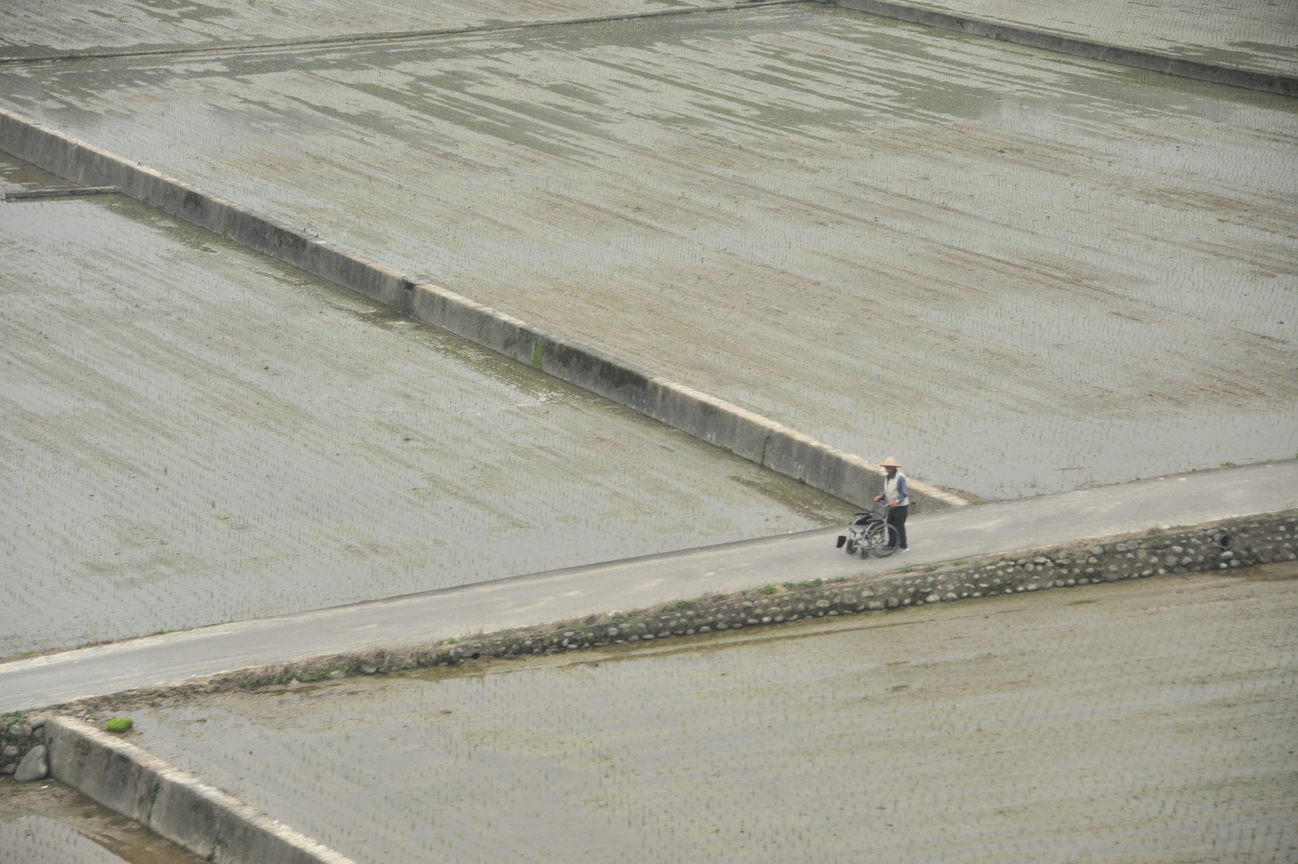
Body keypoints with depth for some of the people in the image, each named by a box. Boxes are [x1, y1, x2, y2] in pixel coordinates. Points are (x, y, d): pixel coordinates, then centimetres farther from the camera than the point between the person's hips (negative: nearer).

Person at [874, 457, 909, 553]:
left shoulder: (900, 477, -19)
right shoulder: (887, 477, 8)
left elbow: (904, 493, -20)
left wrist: (897, 501, -32)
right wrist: (881, 497, -1)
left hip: (901, 506, -8)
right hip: (892, 506, 8)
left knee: (899, 526, -3)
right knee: (890, 524, 13)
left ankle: (903, 546, 6)